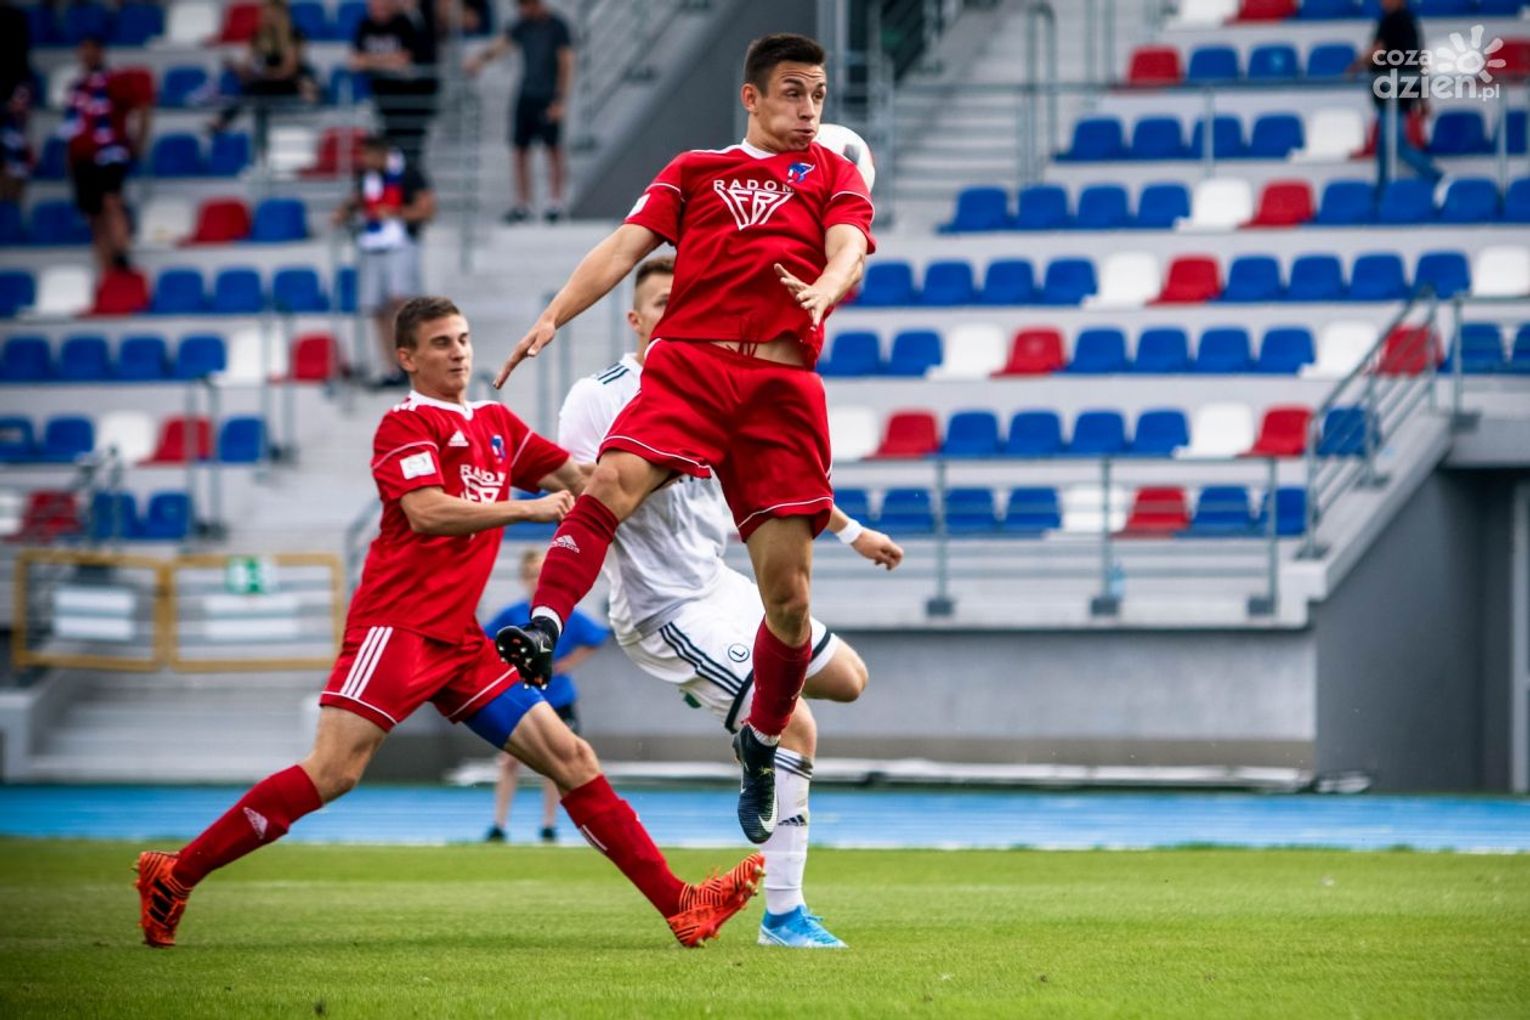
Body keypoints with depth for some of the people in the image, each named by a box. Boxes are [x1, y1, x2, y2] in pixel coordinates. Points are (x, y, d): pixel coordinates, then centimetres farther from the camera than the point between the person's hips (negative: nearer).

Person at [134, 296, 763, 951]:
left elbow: (580, 479, 25)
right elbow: (428, 512, -20)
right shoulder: (407, 424, -4)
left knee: (571, 759, 2)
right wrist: (529, 509, -21)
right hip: (397, 623, -7)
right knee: (334, 770, -19)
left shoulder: (495, 423, 18)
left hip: (460, 640, 7)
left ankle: (678, 903, 2)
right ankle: (174, 876, -13)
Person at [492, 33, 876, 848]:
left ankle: (761, 742, 18)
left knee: (788, 588, -3)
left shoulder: (832, 176, 19)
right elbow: (625, 247, 10)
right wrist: (553, 318, -6)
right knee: (614, 479, -32)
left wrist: (823, 292, -25)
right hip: (687, 361, 0)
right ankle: (542, 632, -44)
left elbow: (849, 251, 0)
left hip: (781, 385, 0)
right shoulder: (694, 171, 20)